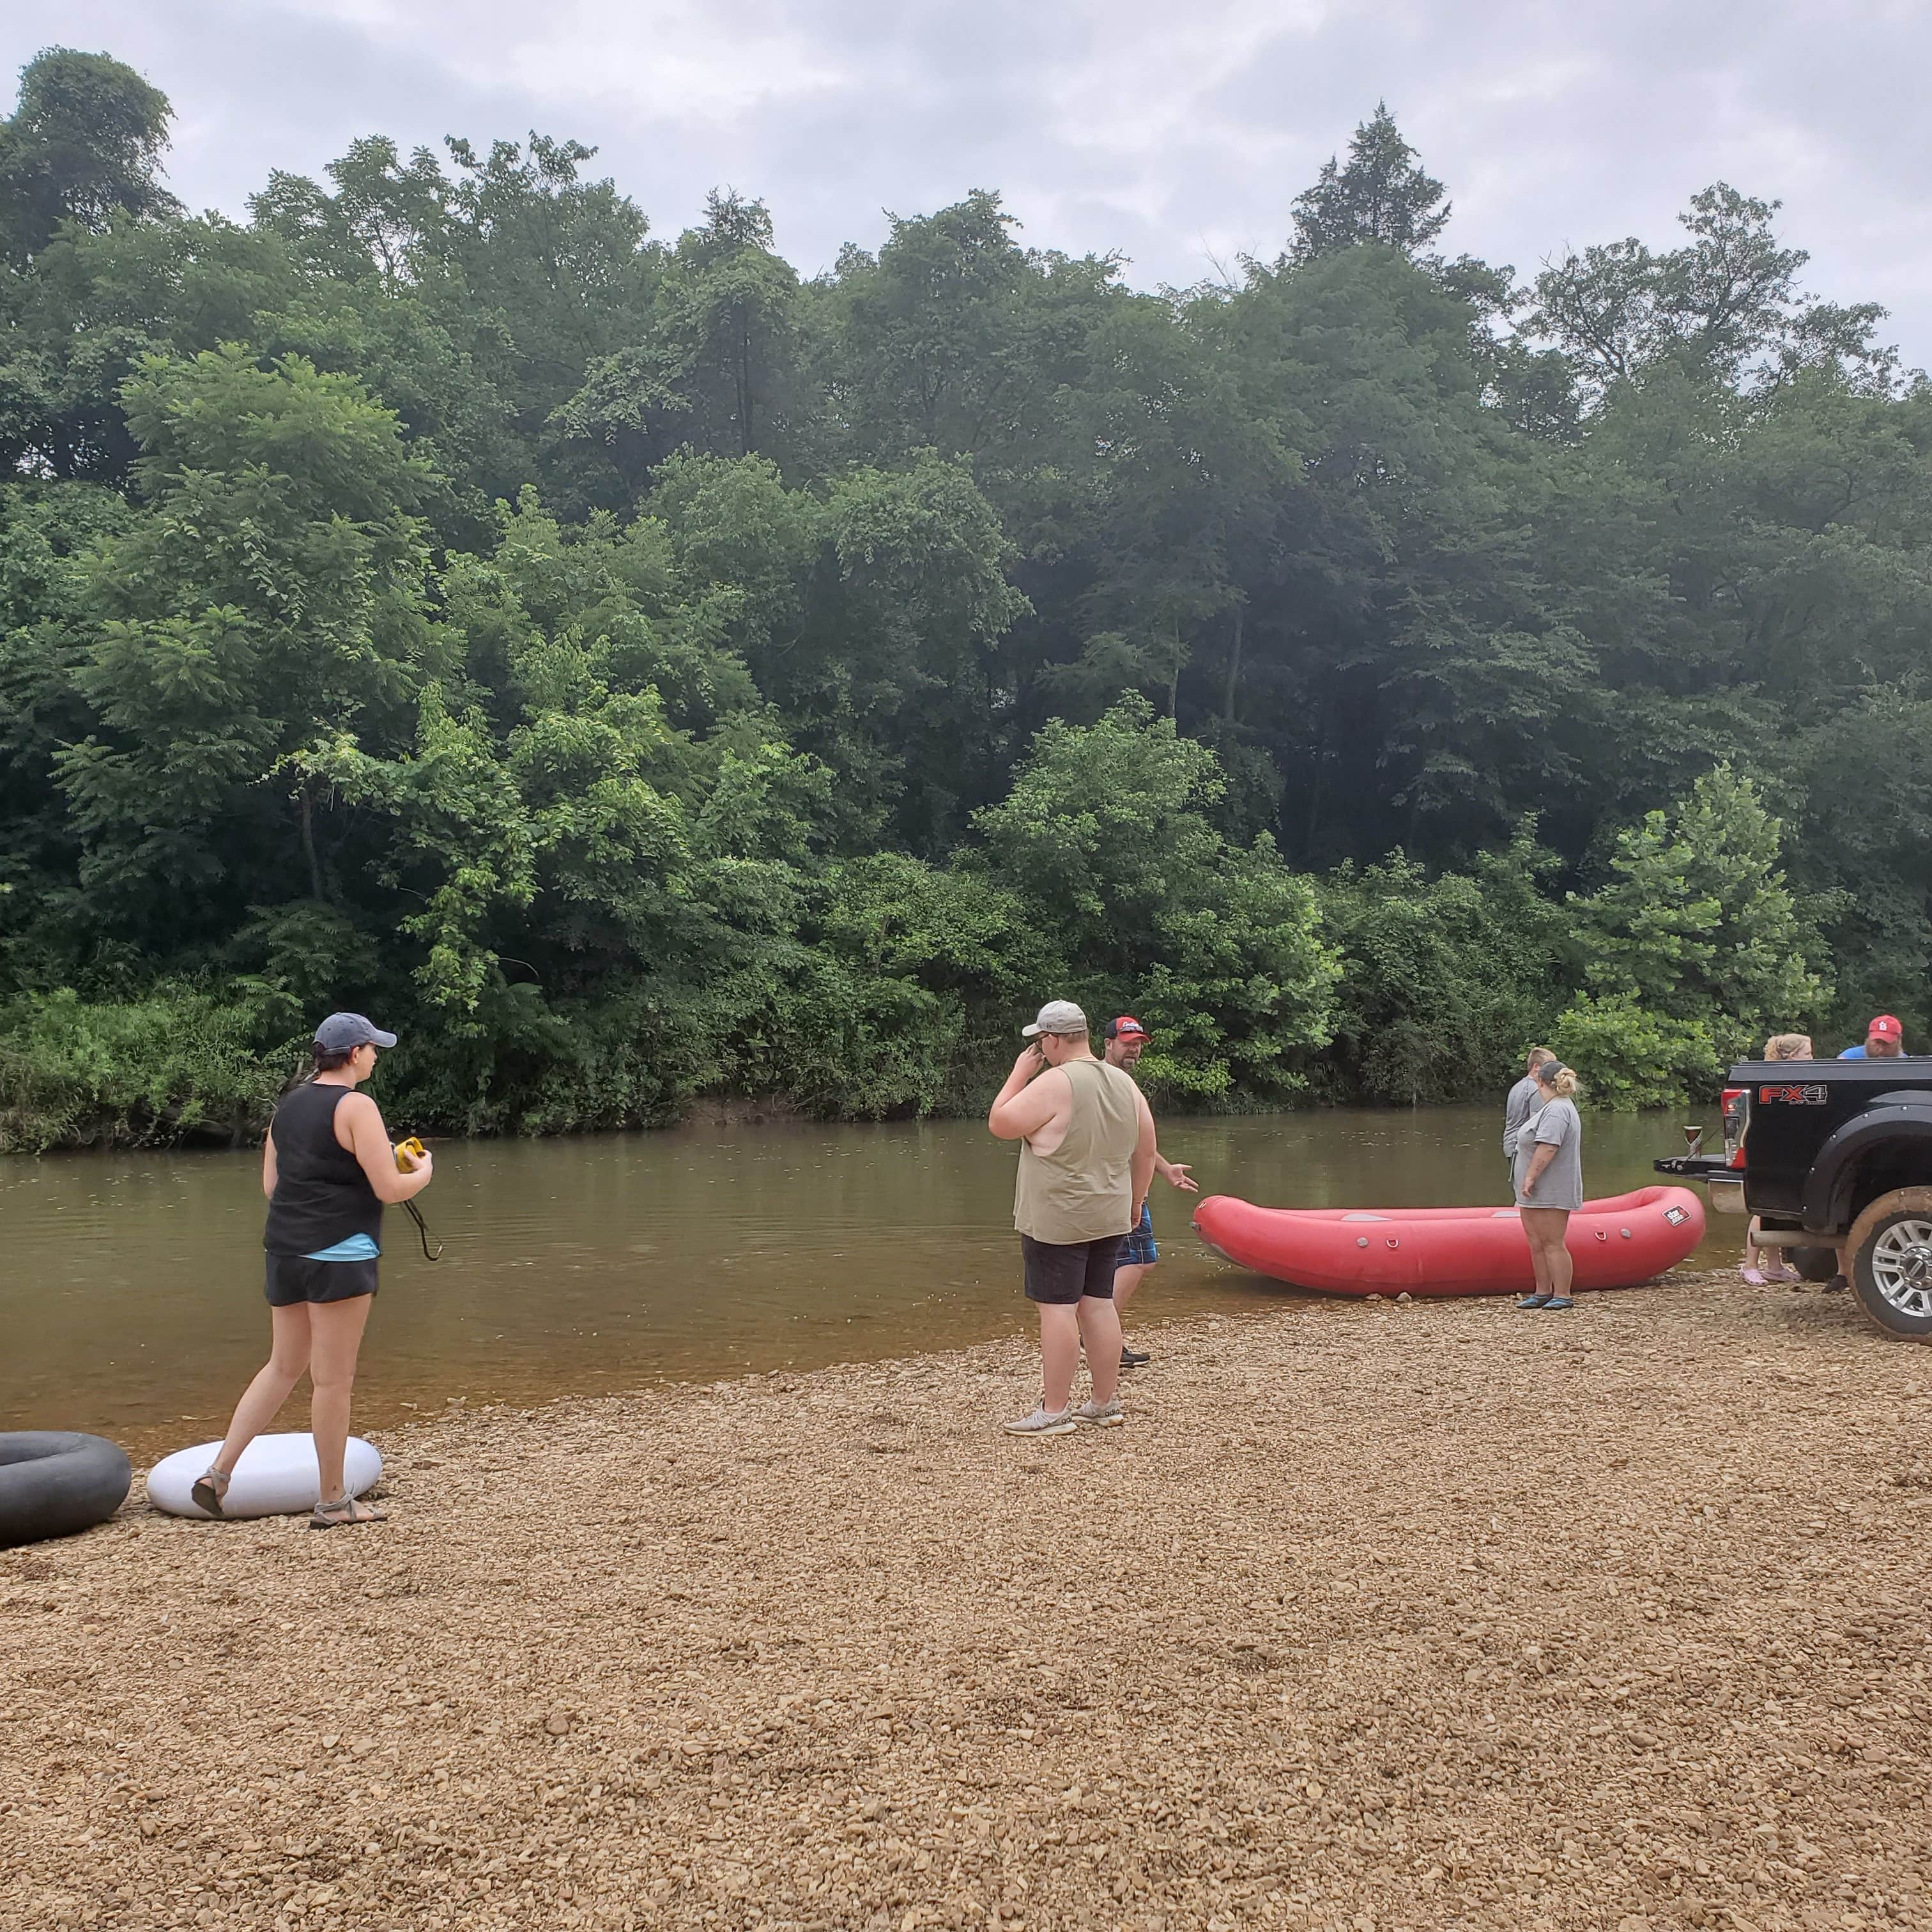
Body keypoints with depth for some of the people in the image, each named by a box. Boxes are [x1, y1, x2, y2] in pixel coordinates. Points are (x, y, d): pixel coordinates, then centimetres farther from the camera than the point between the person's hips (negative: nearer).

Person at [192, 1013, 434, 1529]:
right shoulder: (355, 1107, -12)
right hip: (339, 1254, -8)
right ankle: (332, 1501, 11)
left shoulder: (288, 1105, 12)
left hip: (285, 1249, 8)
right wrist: (422, 1169, 6)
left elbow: (271, 1186, 17)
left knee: (284, 1367, 20)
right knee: (333, 1379, 1)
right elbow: (390, 1189, -14)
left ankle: (218, 1471, 15)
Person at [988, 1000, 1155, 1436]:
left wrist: (1020, 1072, -4)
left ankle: (1054, 1411, 1)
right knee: (1098, 1304, 13)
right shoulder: (1124, 1083, 7)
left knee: (1057, 1308, -3)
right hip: (1109, 1218, 8)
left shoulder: (1054, 1083, -17)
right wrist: (1134, 1201, 23)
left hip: (1058, 1221, -7)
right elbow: (1146, 1151, 13)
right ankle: (1106, 1404, 19)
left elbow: (1000, 1123, -11)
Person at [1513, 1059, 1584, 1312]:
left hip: (1550, 1193, -10)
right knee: (1537, 1243, 13)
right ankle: (1543, 1292, 19)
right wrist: (1529, 1180, 26)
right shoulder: (1553, 1108, 19)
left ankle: (1563, 1295, -1)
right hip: (1536, 1193, 10)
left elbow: (1547, 1148, -25)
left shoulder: (1557, 1110, -17)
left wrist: (1531, 1177, -23)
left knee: (1552, 1243, -6)